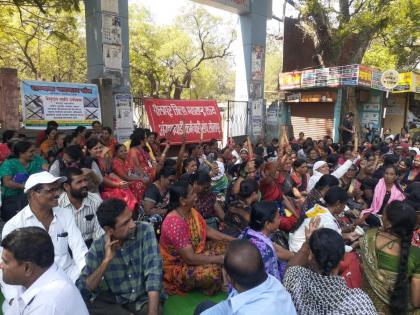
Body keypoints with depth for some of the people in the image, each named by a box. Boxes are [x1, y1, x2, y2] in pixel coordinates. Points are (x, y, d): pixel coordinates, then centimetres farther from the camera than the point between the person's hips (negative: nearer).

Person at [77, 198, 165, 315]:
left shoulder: (145, 231, -18)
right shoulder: (98, 247, -11)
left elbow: (153, 272, -25)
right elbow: (82, 291, -14)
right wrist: (106, 260, -25)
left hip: (145, 298, -3)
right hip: (115, 300, 3)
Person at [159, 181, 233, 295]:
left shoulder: (191, 211, -6)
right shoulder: (174, 223, -34)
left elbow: (207, 230, 6)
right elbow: (190, 258, -33)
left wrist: (232, 239, -5)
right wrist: (220, 259, -27)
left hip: (196, 251, 9)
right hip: (177, 265, -9)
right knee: (212, 272, -30)